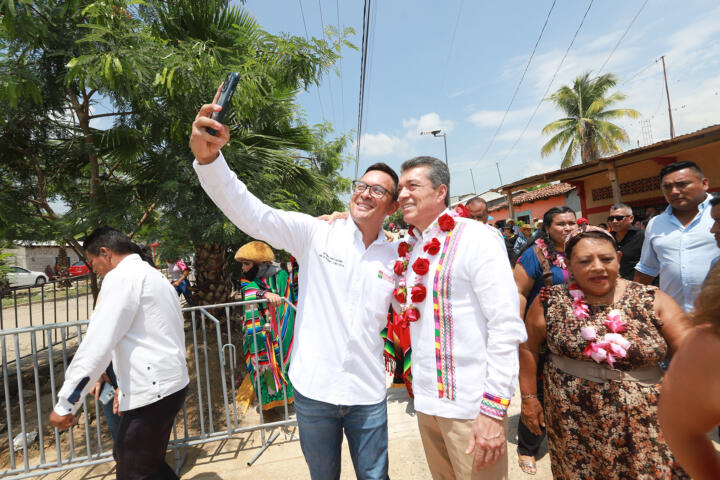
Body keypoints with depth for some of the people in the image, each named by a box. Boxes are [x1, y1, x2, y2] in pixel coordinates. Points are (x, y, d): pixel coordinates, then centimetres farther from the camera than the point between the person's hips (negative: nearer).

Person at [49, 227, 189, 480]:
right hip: (170, 383, 9)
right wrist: (127, 384, 23)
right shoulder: (152, 276, 17)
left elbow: (97, 344, -18)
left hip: (151, 392, -9)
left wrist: (65, 404, -11)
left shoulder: (122, 276, -12)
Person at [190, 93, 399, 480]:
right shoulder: (315, 234, -9)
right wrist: (207, 156, -35)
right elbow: (251, 213, -21)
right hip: (313, 389, -1)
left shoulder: (396, 258, 0)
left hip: (368, 395, 1)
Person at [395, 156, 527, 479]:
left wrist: (494, 409, -19)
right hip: (425, 401, 7)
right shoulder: (409, 249, 7)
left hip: (471, 405, -6)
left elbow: (506, 326, -17)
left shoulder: (476, 237, -14)